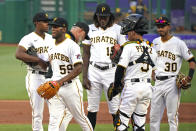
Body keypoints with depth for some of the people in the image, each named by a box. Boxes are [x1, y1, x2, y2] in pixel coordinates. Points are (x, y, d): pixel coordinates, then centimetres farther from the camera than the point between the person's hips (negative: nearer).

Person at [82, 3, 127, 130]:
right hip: (93, 71, 1)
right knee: (92, 108, 3)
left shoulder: (117, 29, 3)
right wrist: (85, 76, 0)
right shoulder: (90, 29, 7)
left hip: (111, 71, -1)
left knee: (115, 109, -4)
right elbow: (86, 54, 8)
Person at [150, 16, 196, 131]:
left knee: (172, 116, -5)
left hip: (172, 83, -6)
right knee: (154, 116, 7)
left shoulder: (178, 43, -6)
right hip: (158, 83, 6)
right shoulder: (155, 42, 12)